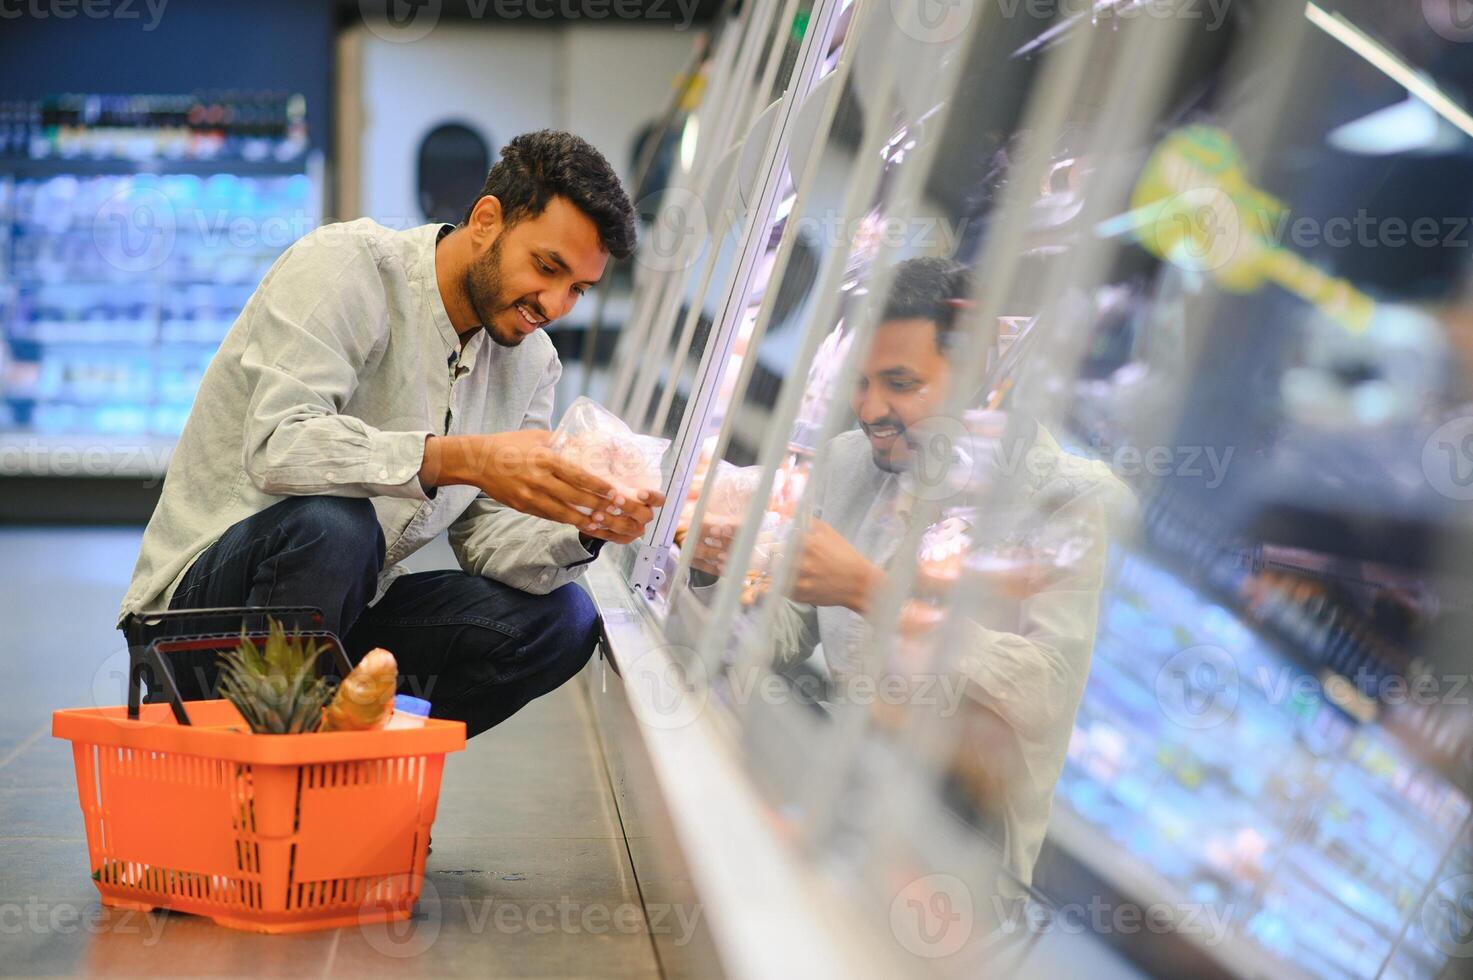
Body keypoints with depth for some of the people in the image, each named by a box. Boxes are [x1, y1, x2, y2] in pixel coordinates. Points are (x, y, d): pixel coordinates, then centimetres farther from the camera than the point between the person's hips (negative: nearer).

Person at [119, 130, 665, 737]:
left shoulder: (530, 361, 7)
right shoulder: (345, 265, -15)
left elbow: (488, 538, 3)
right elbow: (277, 446, -30)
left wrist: (585, 529, -19)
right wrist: (465, 458, -40)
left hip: (346, 612, 7)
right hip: (202, 597, -6)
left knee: (559, 620, -10)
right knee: (333, 522, -37)